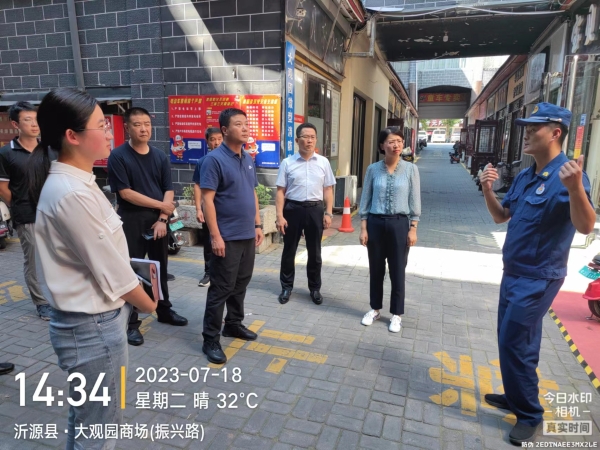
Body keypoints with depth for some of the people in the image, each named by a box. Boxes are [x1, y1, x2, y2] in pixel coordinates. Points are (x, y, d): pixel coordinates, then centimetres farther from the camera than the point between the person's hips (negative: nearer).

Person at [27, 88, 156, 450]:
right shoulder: (72, 194, -25)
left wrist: (136, 294, 4)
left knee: (87, 421, 26)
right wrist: (148, 304, -3)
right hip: (93, 325, -9)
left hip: (91, 319, 9)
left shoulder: (70, 182, 5)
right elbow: (113, 273, -20)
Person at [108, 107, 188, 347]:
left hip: (158, 220, 4)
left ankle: (164, 310, 31)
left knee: (160, 268, 15)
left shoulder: (160, 156, 5)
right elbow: (125, 193, -14)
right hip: (131, 220, -4)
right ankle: (131, 322, 14)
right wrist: (160, 204, -11)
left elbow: (168, 191, 2)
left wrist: (162, 219, -10)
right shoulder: (118, 156, -7)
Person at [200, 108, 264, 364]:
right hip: (227, 237, -7)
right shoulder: (214, 159, -13)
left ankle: (234, 324, 35)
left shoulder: (248, 159, 10)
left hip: (247, 235, 7)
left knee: (241, 284, 18)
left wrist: (257, 225, 13)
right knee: (221, 288, 0)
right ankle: (210, 339, 14)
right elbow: (207, 200, -16)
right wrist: (215, 236, -19)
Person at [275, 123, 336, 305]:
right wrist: (280, 216, -9)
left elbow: (328, 189, 6)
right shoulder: (287, 163, -2)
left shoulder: (323, 162, 4)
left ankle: (315, 288, 29)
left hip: (315, 210, 2)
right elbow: (280, 191, -3)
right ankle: (286, 287, 27)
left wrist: (328, 213, -1)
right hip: (292, 209, -1)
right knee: (289, 250, 10)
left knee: (314, 252, 12)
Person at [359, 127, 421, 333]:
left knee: (397, 271, 7)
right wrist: (363, 227, -1)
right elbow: (365, 199, 2)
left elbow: (415, 202, 0)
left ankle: (396, 314, 23)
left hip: (399, 224, -1)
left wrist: (413, 228, -4)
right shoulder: (373, 169, 0)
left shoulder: (410, 169, -2)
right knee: (376, 269, 12)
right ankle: (375, 309, 30)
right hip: (375, 223, 1)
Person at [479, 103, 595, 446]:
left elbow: (586, 227, -31)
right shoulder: (524, 177, 7)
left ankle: (530, 415, 17)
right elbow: (501, 216, 12)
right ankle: (517, 396, 38)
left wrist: (575, 188, -49)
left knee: (514, 344, -2)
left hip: (538, 279, -9)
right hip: (514, 273, 9)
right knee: (513, 341, 19)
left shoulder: (567, 176, -19)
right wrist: (488, 190, -5)